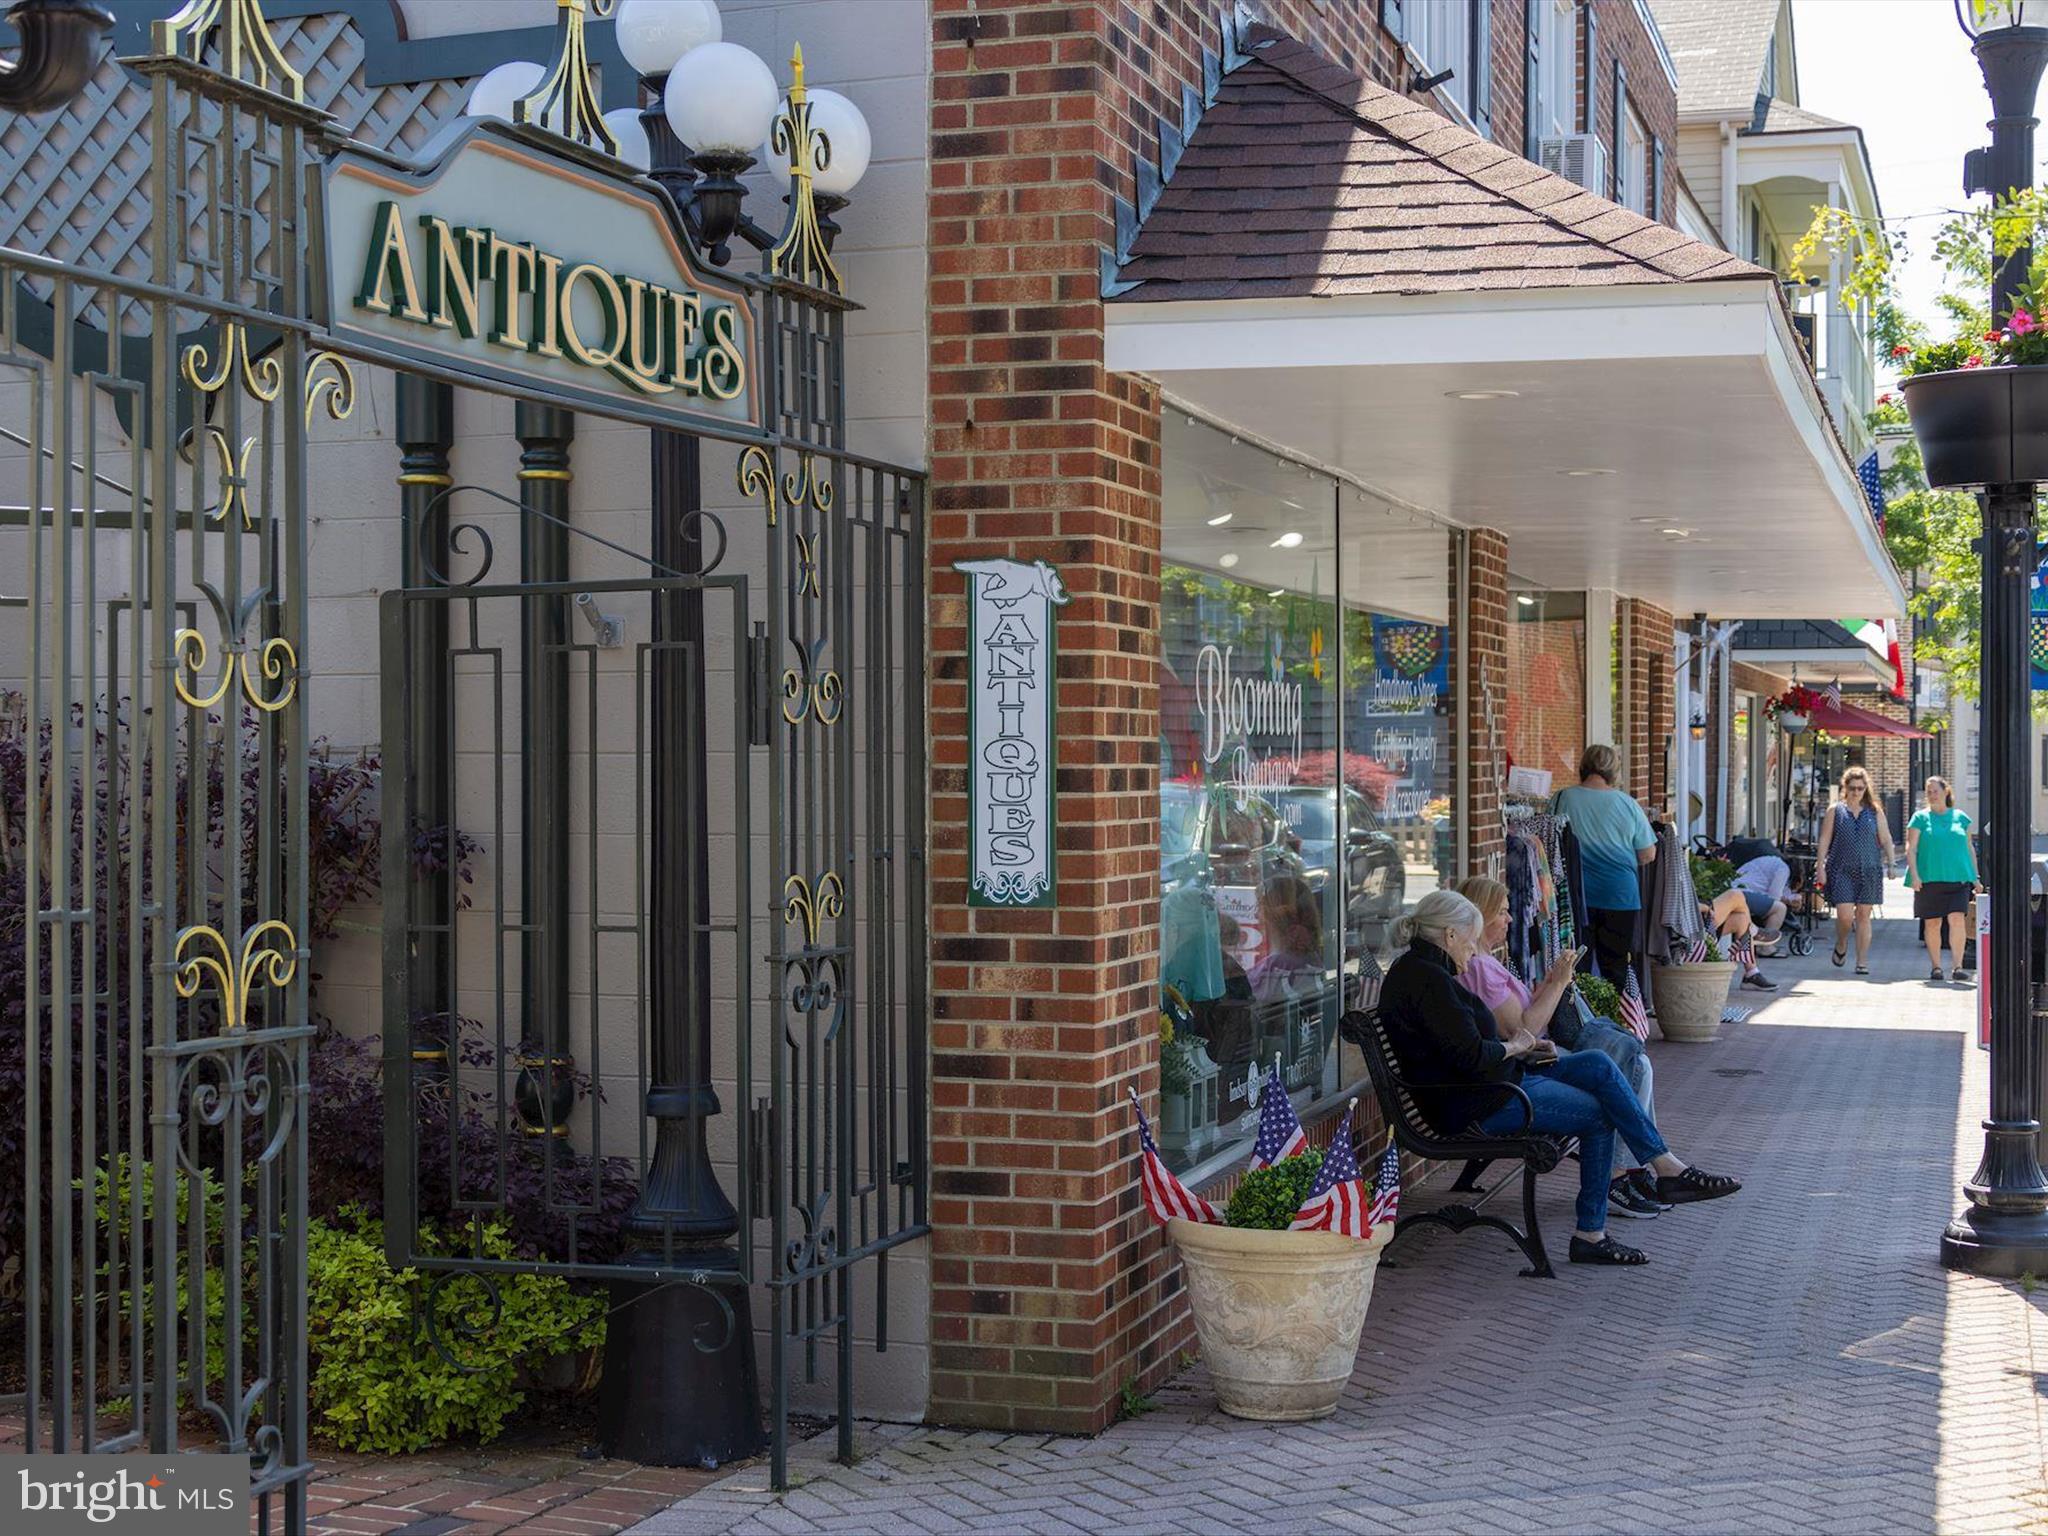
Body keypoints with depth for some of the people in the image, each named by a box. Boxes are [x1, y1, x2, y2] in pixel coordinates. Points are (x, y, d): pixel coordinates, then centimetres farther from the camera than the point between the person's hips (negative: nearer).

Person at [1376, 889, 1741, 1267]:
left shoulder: (1417, 970, 13)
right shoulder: (1429, 980, -21)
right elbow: (1471, 1056, -26)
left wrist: (1521, 1048, 9)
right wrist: (1514, 1046, -7)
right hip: (1474, 1106, -11)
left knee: (1599, 1065, 4)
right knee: (1598, 1113, -5)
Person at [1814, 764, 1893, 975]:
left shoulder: (1875, 812, 10)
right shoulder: (1835, 811, 6)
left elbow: (1886, 840, 10)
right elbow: (1824, 840, 5)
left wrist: (1891, 863, -2)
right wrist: (1821, 867, -2)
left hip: (1869, 871, 1)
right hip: (1842, 870, -1)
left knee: (1864, 916, 1)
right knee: (1844, 915, -11)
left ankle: (1862, 961, 7)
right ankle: (1841, 945, 20)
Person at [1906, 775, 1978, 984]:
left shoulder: (1960, 817, 14)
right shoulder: (1920, 818, 6)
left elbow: (1969, 849, 19)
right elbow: (1911, 849, 1)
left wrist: (1975, 877, 14)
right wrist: (1914, 875, -12)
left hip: (1958, 878, 1)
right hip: (1929, 879, -1)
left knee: (1957, 919, -13)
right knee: (1932, 923, 3)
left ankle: (1957, 966, -13)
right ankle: (1935, 966, 13)